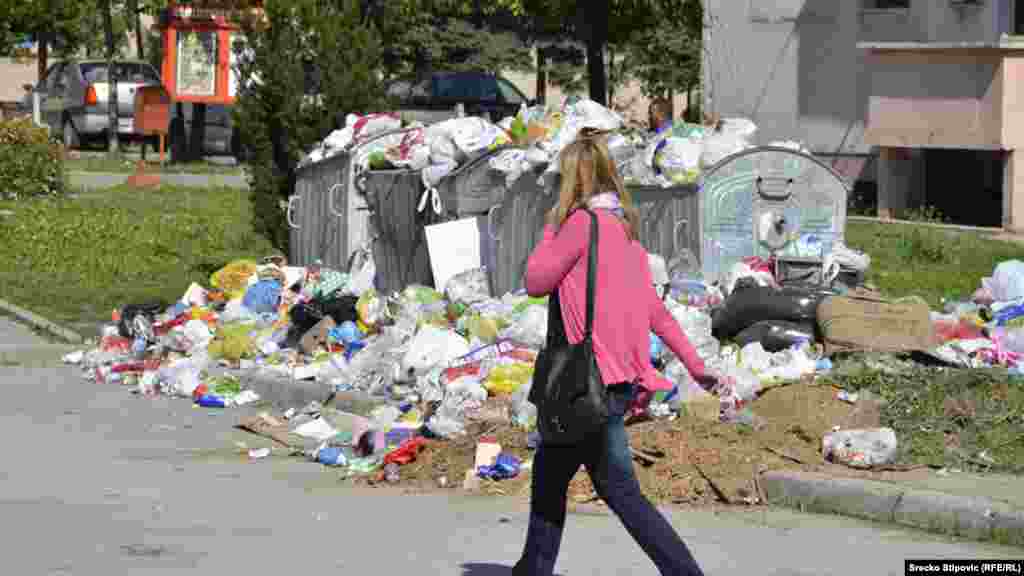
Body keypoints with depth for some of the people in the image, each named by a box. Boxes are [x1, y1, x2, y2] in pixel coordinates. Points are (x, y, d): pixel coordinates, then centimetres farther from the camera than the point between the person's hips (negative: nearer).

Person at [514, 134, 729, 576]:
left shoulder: (582, 223, -13)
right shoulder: (625, 229, 14)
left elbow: (535, 283, -7)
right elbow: (655, 311, 14)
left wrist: (550, 227, 5)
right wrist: (696, 366, 15)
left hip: (595, 380, -9)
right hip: (622, 377, 9)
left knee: (619, 490, -4)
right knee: (549, 473, 19)